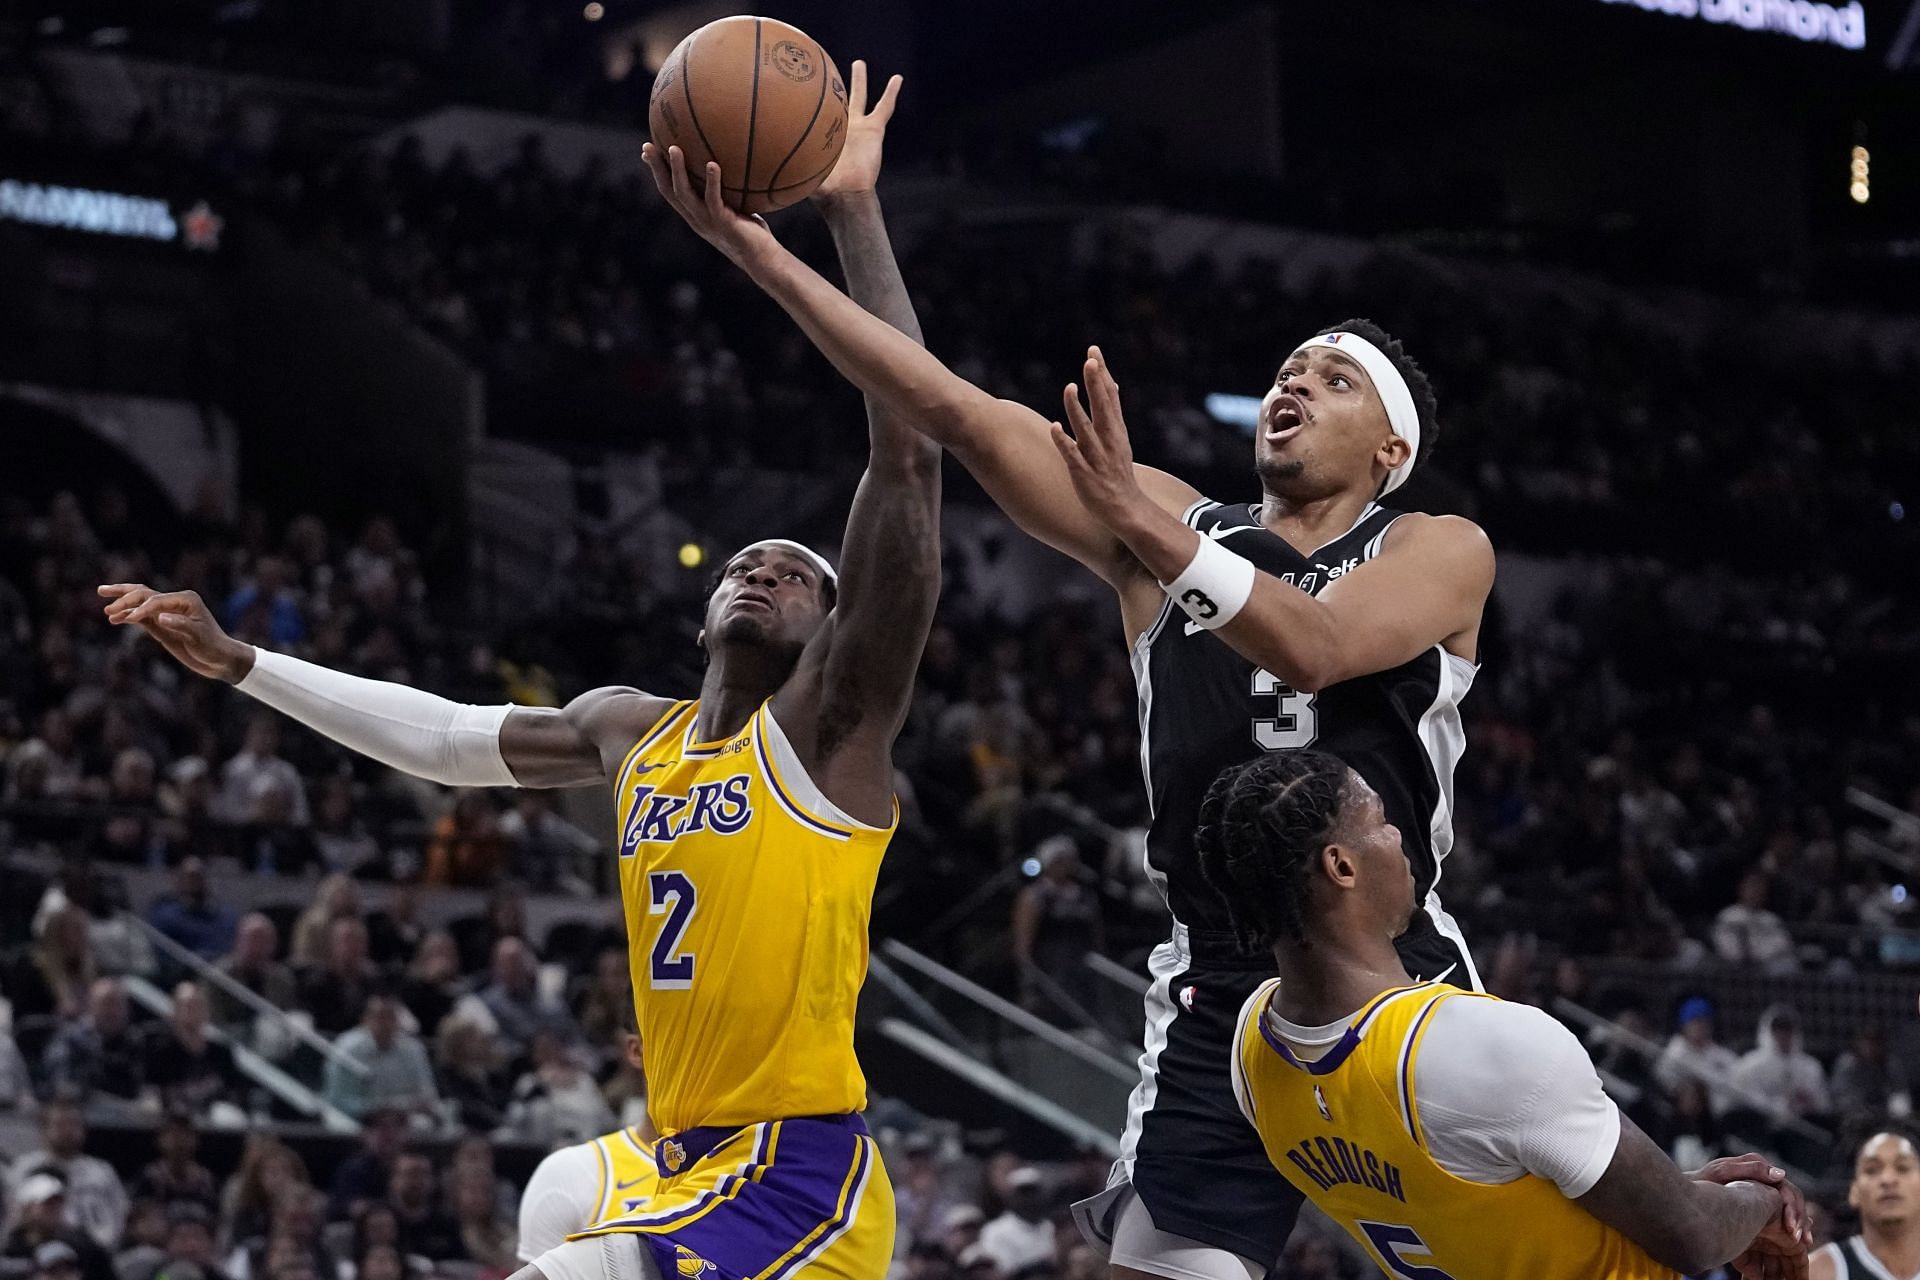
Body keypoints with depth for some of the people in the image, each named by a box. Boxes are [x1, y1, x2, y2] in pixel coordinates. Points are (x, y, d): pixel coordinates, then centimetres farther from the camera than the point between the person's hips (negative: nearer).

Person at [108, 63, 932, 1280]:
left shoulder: (829, 720, -6)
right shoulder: (632, 728, 16)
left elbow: (909, 456, -16)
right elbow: (442, 736, 31)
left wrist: (853, 211, -18)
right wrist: (236, 661, 30)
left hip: (797, 1183, -9)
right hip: (696, 1180, 9)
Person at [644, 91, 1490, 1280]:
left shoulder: (1443, 551, 1)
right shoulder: (1166, 527, 8)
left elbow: (1315, 646, -20)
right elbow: (959, 410, -1)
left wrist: (1146, 528, -32)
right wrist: (760, 253, -10)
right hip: (1219, 1001, 2)